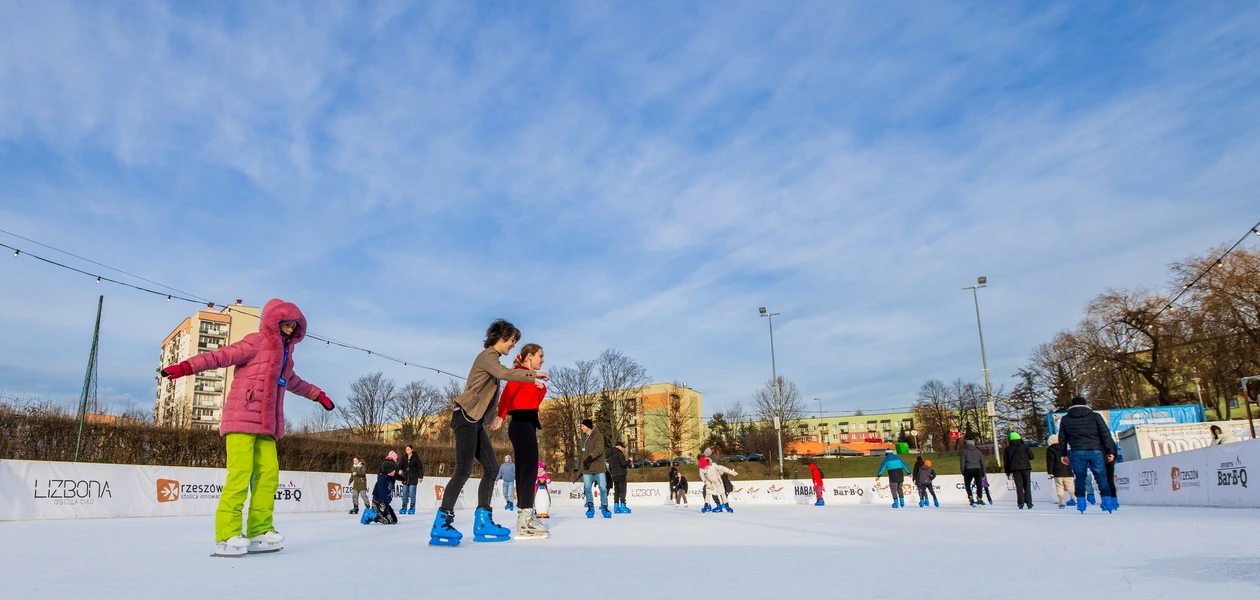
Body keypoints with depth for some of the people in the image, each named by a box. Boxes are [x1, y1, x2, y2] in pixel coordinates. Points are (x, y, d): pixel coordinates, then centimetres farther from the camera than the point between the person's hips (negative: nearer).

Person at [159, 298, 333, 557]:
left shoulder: (284, 354, 23)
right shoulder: (256, 343, 0)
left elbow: (292, 381, 41)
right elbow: (222, 355, -11)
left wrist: (318, 395, 51)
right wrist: (187, 366, -24)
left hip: (265, 424, 8)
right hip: (242, 419, -7)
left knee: (269, 474, -1)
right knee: (240, 474, -13)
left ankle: (259, 532, 2)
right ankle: (227, 536, -10)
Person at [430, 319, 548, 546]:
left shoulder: (491, 359, 22)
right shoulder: (487, 356, -8)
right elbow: (504, 373, -29)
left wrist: (497, 416, 21)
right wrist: (534, 374, -21)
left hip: (474, 421, 10)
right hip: (466, 417, -10)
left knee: (491, 468, 6)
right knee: (463, 470, -16)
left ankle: (482, 523, 7)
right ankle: (441, 525, -16)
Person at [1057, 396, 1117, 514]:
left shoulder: (1065, 419, 12)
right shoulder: (1095, 416, 8)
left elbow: (1062, 438, 14)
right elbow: (1106, 434, 4)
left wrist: (1063, 454, 21)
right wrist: (1110, 451, 5)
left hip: (1077, 452, 1)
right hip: (1095, 451, 0)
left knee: (1080, 477, 7)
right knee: (1101, 476, 5)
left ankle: (1081, 501, 3)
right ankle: (1107, 500, -1)